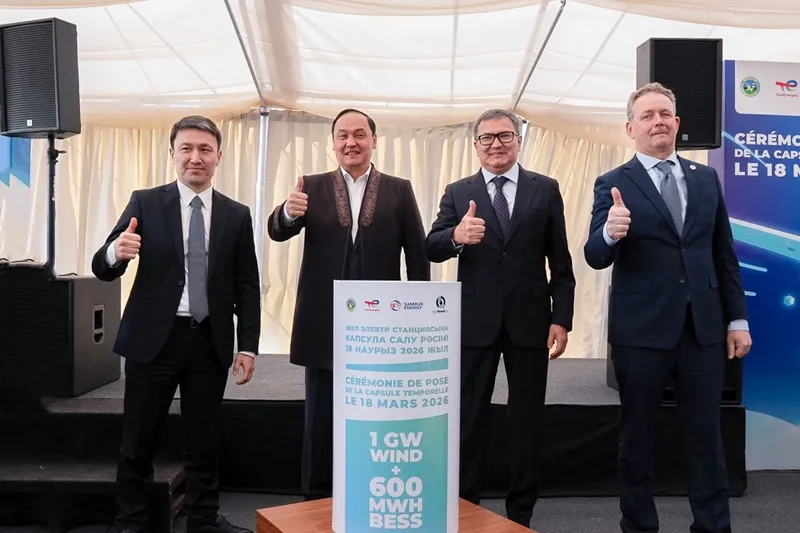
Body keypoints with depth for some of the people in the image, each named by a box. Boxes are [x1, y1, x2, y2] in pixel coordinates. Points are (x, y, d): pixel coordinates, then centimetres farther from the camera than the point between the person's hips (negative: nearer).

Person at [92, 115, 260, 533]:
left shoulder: (237, 215, 5)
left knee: (203, 441, 12)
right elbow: (103, 269, -3)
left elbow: (247, 286, 6)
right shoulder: (145, 203, 1)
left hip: (210, 342, 1)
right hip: (154, 338, -1)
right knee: (138, 440, 7)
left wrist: (247, 346, 0)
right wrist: (116, 252, -27)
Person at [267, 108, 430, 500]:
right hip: (324, 326, 1)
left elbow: (417, 253, 2)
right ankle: (316, 501, 27)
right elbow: (278, 232, -7)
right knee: (320, 422, 11)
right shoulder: (312, 187, 6)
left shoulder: (399, 190, 4)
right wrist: (289, 212, -30)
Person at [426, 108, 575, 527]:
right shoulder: (458, 192, 4)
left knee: (527, 421, 10)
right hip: (475, 321, 0)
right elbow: (431, 249, -7)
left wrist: (562, 317, -4)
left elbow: (560, 261, 3)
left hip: (530, 320, 0)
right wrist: (455, 236, -28)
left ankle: (521, 514, 26)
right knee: (469, 420, 9)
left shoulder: (546, 190, 4)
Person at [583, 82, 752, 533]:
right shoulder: (614, 184, -3)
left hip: (704, 327, 3)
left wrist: (737, 318, 8)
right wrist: (610, 233, -34)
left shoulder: (707, 178, 9)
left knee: (707, 433, 11)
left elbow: (724, 253, 11)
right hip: (642, 329, -3)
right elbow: (595, 258, -12)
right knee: (638, 435, 9)